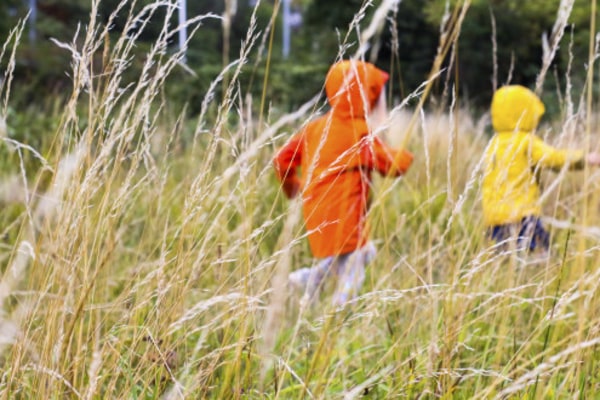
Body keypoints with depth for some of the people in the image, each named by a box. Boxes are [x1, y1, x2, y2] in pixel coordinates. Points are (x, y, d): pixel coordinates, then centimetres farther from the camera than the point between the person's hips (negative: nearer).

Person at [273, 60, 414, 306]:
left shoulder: (317, 127, 8)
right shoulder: (360, 134, -13)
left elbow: (283, 159, 10)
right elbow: (392, 166, -10)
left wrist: (291, 186, 28)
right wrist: (405, 156, 12)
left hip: (318, 213, 8)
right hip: (343, 219, -8)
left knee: (365, 252, 25)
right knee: (351, 279, -4)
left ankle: (310, 278, 15)